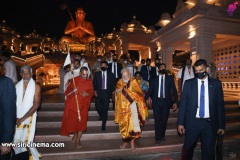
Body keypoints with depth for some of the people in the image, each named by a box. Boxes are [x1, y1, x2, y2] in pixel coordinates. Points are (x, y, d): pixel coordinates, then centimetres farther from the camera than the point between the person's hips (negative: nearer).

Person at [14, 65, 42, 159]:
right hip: (16, 118, 3)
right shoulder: (17, 85, 5)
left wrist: (23, 118, -12)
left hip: (28, 118, -3)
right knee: (16, 141, 9)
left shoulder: (36, 86, -5)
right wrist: (14, 117, -7)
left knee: (27, 141, -4)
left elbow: (36, 105, -10)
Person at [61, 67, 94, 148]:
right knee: (72, 120, 7)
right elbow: (67, 91, 1)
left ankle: (78, 140, 15)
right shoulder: (74, 80, -3)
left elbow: (92, 92, 7)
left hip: (83, 104, 0)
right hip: (73, 104, 0)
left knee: (81, 121, 0)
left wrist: (87, 94, -14)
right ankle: (75, 135, 35)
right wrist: (72, 91, -21)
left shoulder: (89, 81, 1)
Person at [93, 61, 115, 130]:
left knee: (105, 108, -1)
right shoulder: (97, 74, 10)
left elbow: (113, 84, 7)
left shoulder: (110, 74, 7)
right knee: (98, 107, -5)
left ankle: (103, 124, 10)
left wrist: (111, 92, -2)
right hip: (99, 92, 1)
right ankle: (102, 116, 29)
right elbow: (94, 83, 8)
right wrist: (95, 91, -3)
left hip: (107, 93, -1)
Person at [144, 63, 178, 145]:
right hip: (157, 101, 0)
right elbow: (150, 90, 5)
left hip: (166, 102, 0)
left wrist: (175, 102, -8)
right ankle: (158, 138, 9)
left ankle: (162, 135, 30)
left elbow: (174, 90, 2)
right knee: (157, 120, -2)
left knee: (164, 120, 9)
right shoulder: (154, 79, 8)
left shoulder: (170, 78, 7)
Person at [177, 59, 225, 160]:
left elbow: (220, 105, 4)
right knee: (187, 149, 11)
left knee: (208, 152, 12)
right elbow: (183, 104, -1)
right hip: (192, 122, 0)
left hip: (210, 123, 1)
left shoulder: (216, 84, 2)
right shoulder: (188, 83, 0)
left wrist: (221, 125, 3)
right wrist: (180, 123, -4)